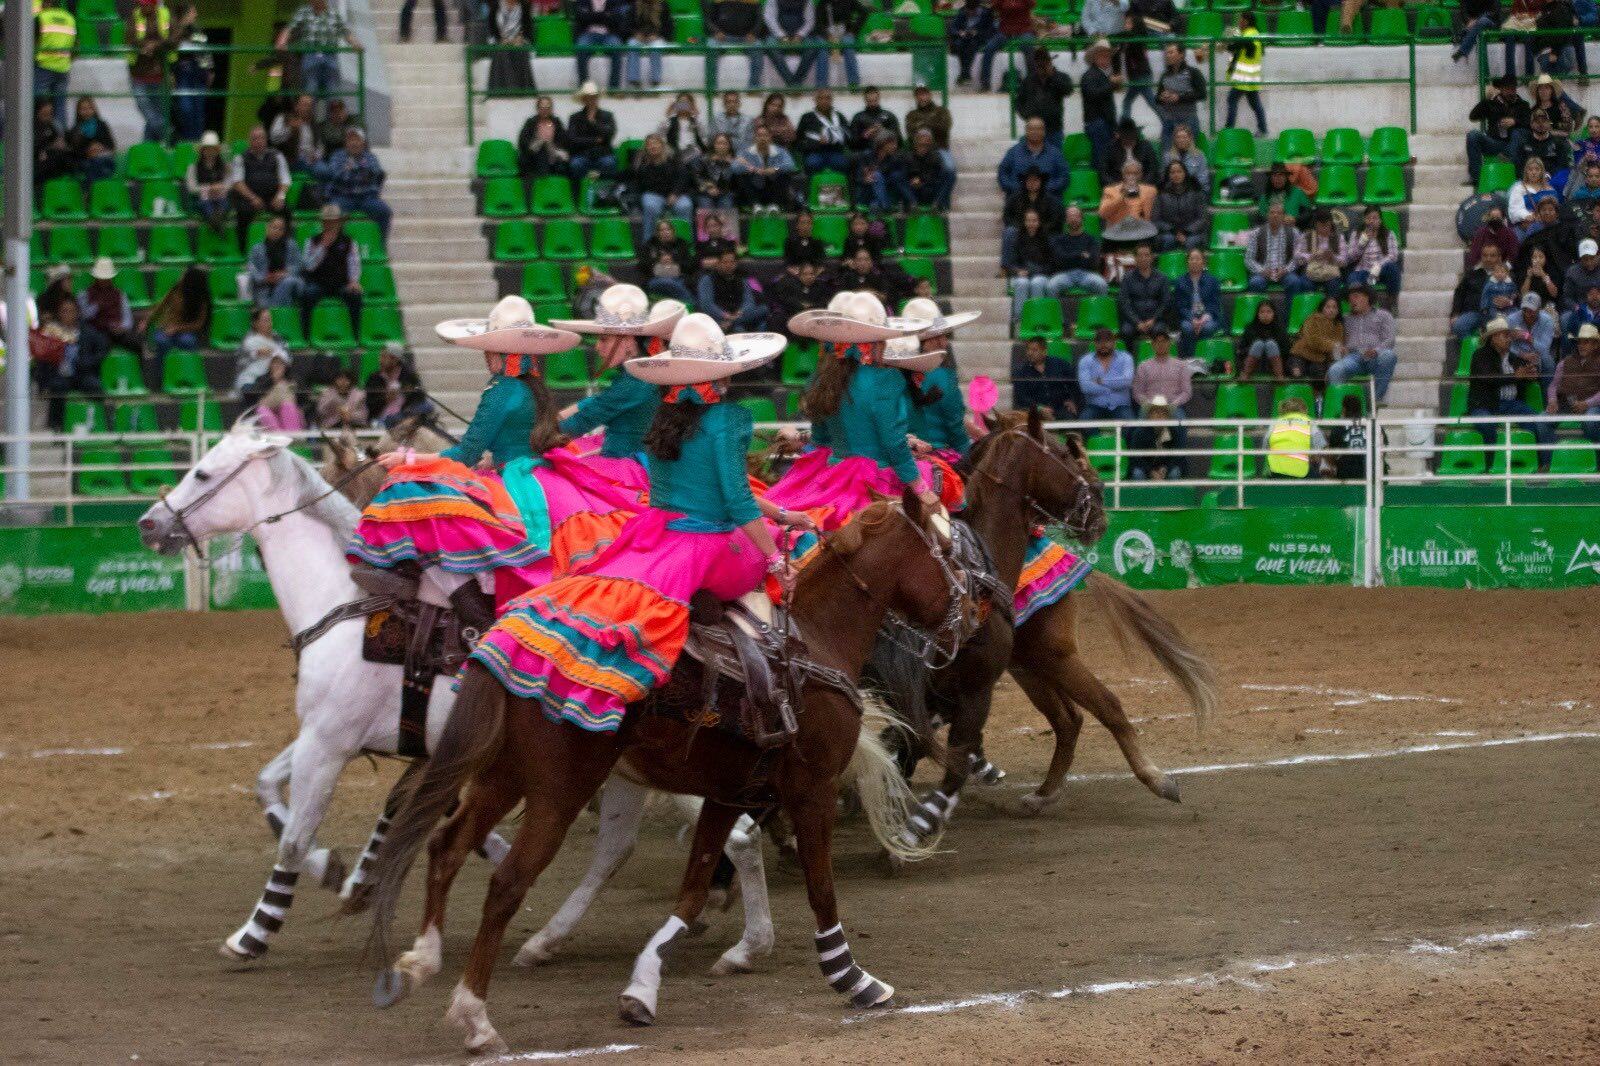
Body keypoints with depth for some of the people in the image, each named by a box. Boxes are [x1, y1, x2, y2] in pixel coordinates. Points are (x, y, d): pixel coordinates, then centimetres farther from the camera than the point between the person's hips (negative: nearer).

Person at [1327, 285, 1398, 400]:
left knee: (1387, 355, -38)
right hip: (1353, 356, 1)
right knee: (1335, 371, -33)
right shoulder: (1346, 319, 31)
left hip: (1375, 357, -1)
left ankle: (1377, 398, -36)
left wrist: (1376, 350, -13)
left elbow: (1389, 340, 9)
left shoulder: (1383, 316, 22)